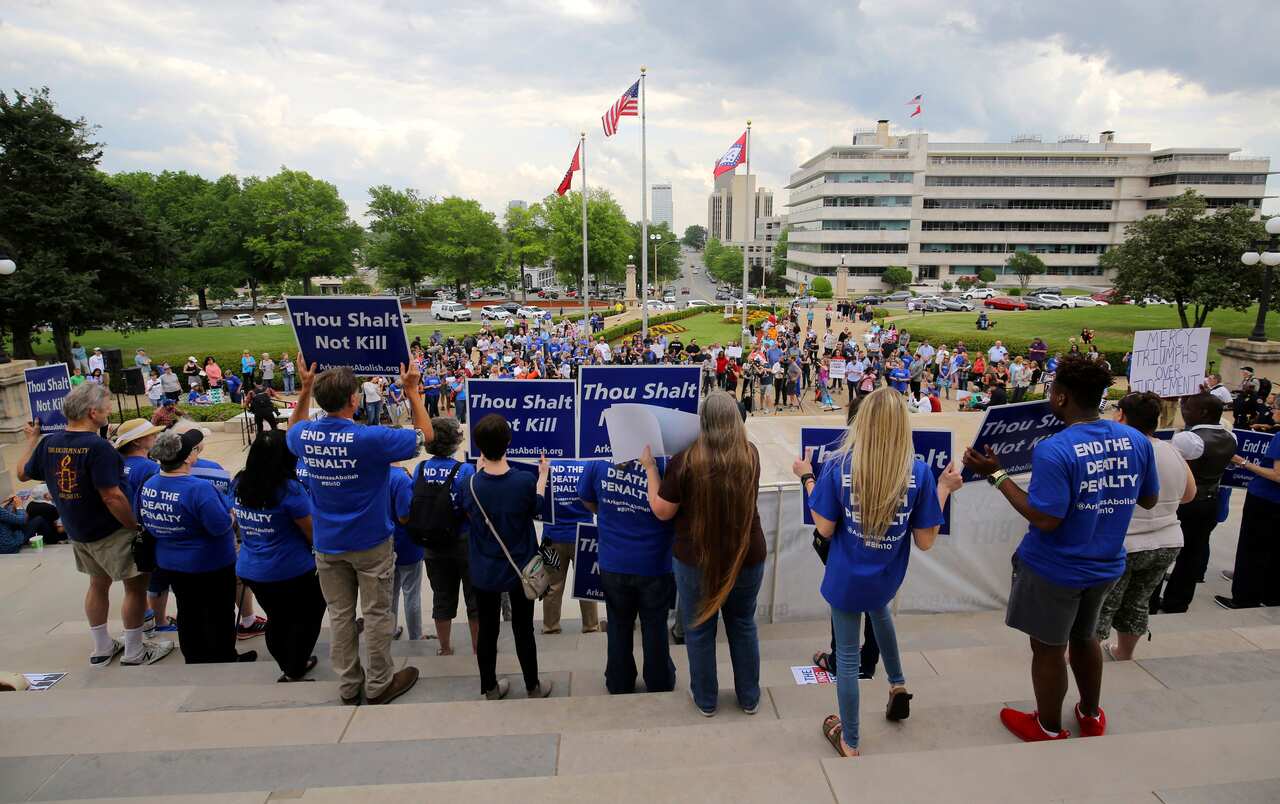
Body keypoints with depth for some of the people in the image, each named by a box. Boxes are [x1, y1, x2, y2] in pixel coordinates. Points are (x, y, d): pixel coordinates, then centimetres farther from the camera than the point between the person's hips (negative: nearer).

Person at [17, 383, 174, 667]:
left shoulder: (49, 443, -2)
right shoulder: (97, 447, -26)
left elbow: (23, 473, 16)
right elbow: (112, 497, -28)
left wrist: (32, 438, 27)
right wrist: (138, 527, -19)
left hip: (77, 532, 8)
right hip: (111, 532, -8)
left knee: (98, 584, 23)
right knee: (136, 586, 6)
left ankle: (102, 648, 35)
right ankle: (134, 652, 15)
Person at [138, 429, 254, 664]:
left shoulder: (147, 485, -5)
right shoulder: (198, 489, -29)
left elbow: (143, 519, 8)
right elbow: (221, 525, -29)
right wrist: (231, 514, -10)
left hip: (169, 563, 7)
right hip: (210, 564, -7)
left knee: (188, 612, 21)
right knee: (219, 615, 11)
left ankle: (195, 659, 35)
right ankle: (224, 660, 24)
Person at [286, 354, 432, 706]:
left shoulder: (304, 436, -9)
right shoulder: (370, 438, -25)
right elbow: (424, 435, -12)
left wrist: (304, 390, 12)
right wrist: (412, 392, -6)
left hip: (327, 544, 5)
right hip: (370, 543, -5)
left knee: (340, 614, 16)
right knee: (377, 614, 11)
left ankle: (348, 686, 30)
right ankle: (379, 685, 24)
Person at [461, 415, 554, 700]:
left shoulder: (473, 483, -16)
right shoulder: (525, 481, -22)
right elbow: (537, 509, -1)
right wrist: (543, 476, 9)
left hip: (484, 571, 1)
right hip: (520, 569, -1)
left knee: (487, 629, 16)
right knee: (523, 629, 14)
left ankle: (490, 688, 31)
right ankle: (533, 687, 29)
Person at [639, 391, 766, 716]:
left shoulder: (685, 461, -20)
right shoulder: (751, 456, -8)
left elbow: (662, 511, -12)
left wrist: (649, 467, -4)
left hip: (698, 558, -3)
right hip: (747, 556, 3)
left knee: (699, 629, 17)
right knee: (743, 625, 21)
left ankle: (705, 699, 33)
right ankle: (749, 698, 36)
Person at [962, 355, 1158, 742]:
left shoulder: (1054, 450, -26)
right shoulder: (1137, 440, -6)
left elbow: (1046, 519, -26)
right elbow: (1149, 499, 6)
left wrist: (996, 475, -23)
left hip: (1055, 569, -6)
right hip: (1106, 565, 7)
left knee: (1048, 648, 13)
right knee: (1084, 636, 28)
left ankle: (1049, 729, 33)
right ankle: (1091, 715, 47)